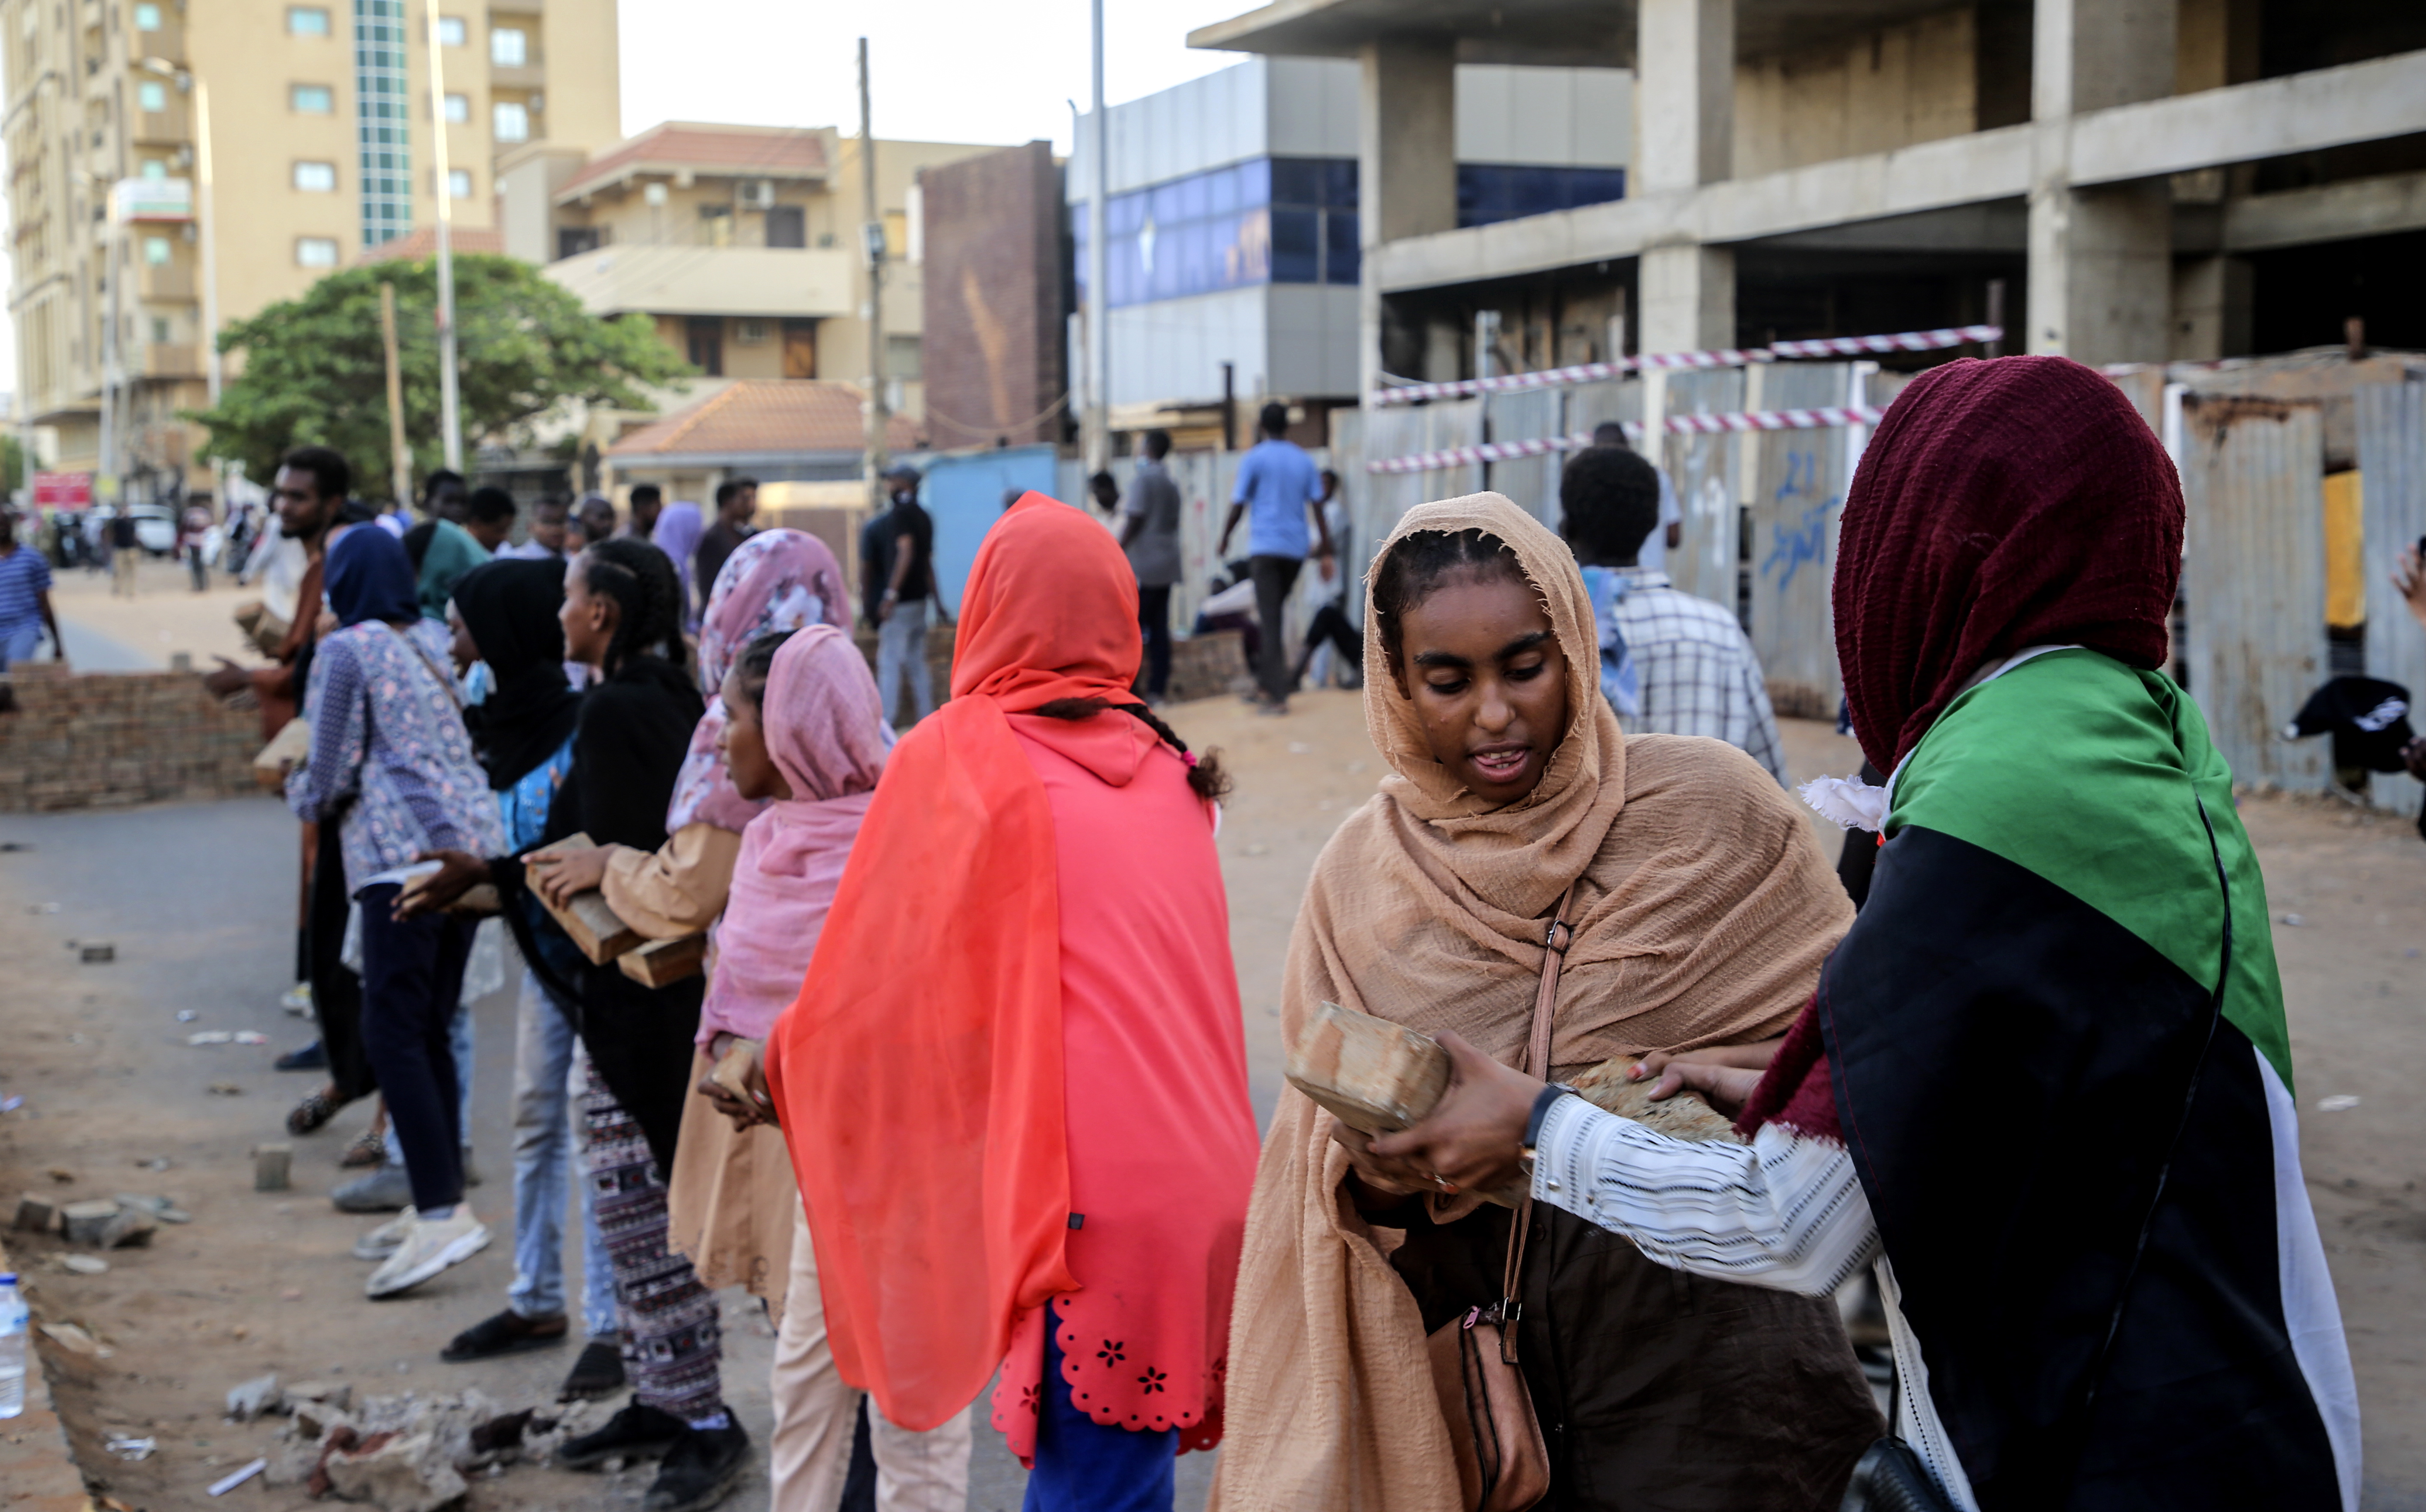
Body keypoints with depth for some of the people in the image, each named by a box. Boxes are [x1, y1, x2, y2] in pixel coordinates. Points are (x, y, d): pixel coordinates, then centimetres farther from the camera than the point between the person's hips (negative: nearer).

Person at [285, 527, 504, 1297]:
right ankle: (442, 1199, 15)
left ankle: (443, 1212, -18)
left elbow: (331, 773, -4)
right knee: (429, 1032, 13)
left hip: (404, 855, -8)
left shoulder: (346, 650, -2)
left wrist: (301, 792, 20)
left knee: (393, 1033, -10)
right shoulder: (428, 651, 21)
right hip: (470, 847, 8)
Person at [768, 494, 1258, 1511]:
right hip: (1205, 1184, 6)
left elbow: (865, 990, 3)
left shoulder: (954, 758, -2)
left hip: (1086, 1199, -6)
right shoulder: (1164, 765, 13)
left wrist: (782, 1056, 22)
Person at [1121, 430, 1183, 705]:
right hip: (1167, 566, 8)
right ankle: (1158, 690, 6)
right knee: (1159, 629, 7)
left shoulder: (1143, 478, -10)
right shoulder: (1171, 483, 14)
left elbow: (1136, 520, -15)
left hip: (1143, 567, -8)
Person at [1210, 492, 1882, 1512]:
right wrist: (1372, 1174, -16)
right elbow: (1322, 1155, 7)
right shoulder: (1361, 875, 0)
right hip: (1501, 1387, 3)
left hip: (1713, 1379, -2)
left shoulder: (1707, 807, -8)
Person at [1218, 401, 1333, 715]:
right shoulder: (1303, 459, 10)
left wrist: (1225, 541, 10)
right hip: (1296, 548, 5)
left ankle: (1278, 695, -12)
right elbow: (1316, 503, 6)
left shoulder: (1254, 459, -2)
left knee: (1270, 621, -6)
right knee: (1275, 615, 18)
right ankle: (1266, 681, 19)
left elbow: (1238, 505, -2)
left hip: (1265, 547, -5)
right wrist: (1325, 542, 10)